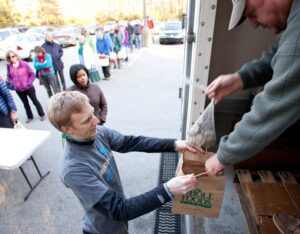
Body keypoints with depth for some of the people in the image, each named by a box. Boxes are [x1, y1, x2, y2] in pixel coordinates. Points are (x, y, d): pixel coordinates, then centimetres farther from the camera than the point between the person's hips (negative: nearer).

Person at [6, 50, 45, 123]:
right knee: (25, 103, 17)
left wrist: (29, 83, -12)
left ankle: (42, 115, 24)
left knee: (35, 101, 9)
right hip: (18, 90, 3)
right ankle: (30, 117, 32)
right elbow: (9, 77, 9)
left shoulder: (24, 64, -12)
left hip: (29, 88, -3)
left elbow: (32, 74, -6)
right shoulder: (9, 66, -4)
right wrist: (13, 84, -4)